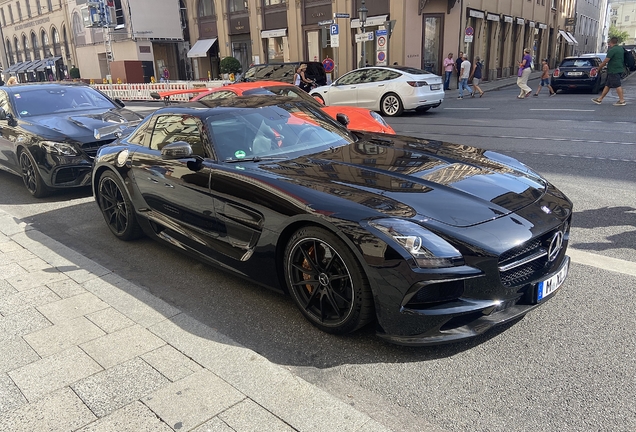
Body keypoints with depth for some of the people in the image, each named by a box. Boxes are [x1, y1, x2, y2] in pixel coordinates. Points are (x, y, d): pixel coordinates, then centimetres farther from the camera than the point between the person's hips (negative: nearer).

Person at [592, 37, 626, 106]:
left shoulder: (612, 50, -15)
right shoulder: (621, 49, 14)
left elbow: (606, 60, -16)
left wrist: (600, 67, -1)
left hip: (614, 70, -10)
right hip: (619, 69, 10)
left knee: (617, 85, -8)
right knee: (607, 85, 13)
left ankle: (622, 101, -7)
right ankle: (600, 99, 18)